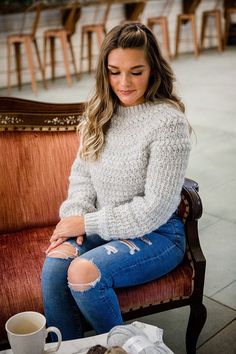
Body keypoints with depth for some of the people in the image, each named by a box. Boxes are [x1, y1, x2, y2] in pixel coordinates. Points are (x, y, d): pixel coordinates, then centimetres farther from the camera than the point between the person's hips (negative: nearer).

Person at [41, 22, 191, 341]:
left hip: (156, 234, -5)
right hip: (102, 226, 5)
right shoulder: (101, 112, 3)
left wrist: (88, 222, -15)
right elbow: (81, 173, 10)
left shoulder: (169, 122, -17)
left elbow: (154, 210, -19)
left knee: (83, 272, -28)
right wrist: (75, 217, -9)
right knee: (55, 263, -22)